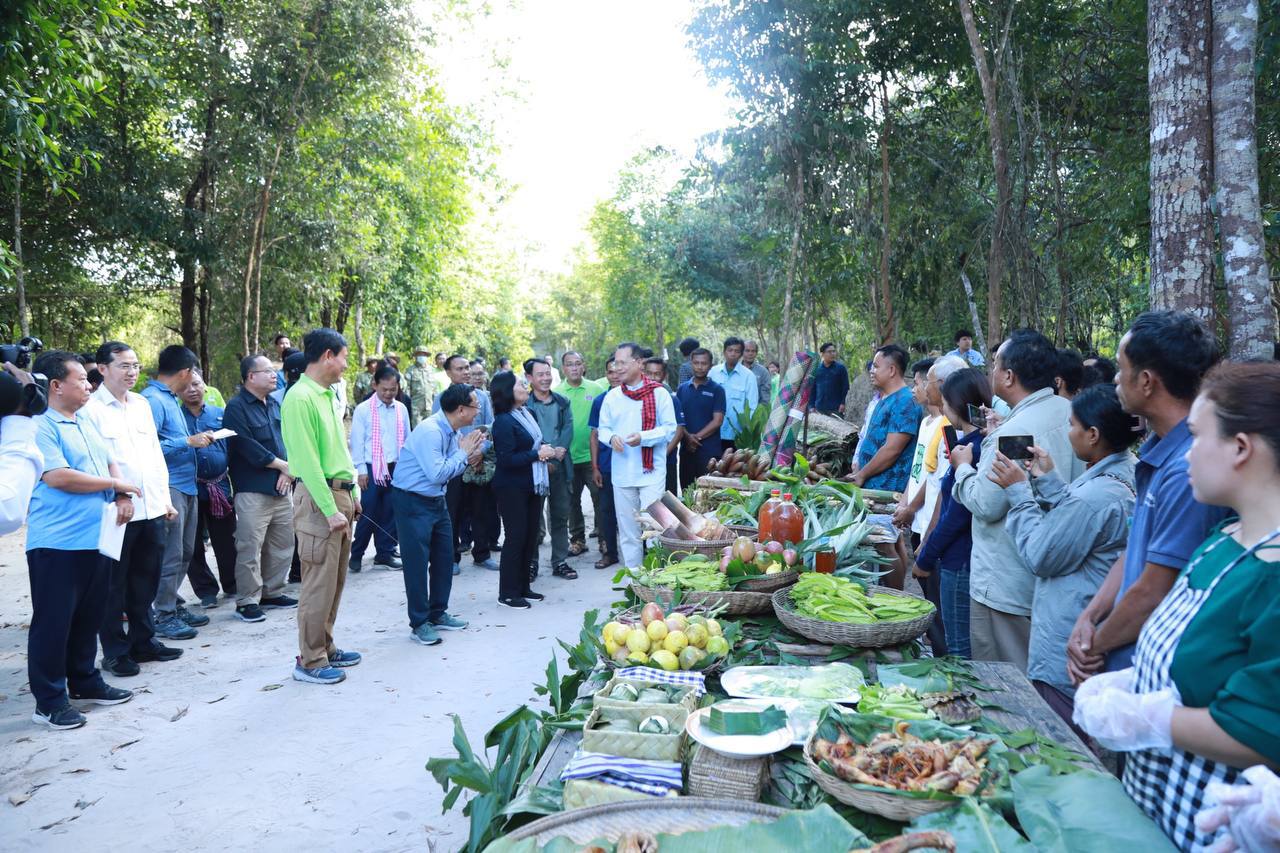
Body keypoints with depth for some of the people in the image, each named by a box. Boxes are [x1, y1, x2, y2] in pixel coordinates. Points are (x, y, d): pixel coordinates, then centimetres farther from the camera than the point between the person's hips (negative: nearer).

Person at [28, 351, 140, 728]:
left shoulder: (86, 424, 14)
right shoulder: (40, 426, -12)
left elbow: (109, 464, 20)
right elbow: (58, 477, -21)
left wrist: (122, 497, 0)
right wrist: (116, 484, -11)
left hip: (95, 538, 8)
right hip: (57, 543, -8)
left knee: (89, 616, 17)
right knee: (53, 621, 2)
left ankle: (85, 681, 31)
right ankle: (50, 700, 12)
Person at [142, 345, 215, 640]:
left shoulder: (169, 399, 17)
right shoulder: (152, 400, -14)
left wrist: (197, 439, 16)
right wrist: (189, 442, -17)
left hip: (186, 486, 10)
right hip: (168, 487, -10)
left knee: (184, 552, 16)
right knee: (170, 555, -5)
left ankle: (173, 605, 26)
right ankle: (164, 616, 4)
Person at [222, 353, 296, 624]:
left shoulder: (275, 404, 15)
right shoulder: (236, 408, -7)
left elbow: (289, 439, 13)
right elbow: (248, 447, -16)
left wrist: (289, 471, -3)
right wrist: (283, 466, -9)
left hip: (281, 488, 7)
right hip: (253, 490, -7)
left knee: (283, 545, 12)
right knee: (250, 548, -4)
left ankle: (272, 593, 25)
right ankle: (247, 602, 5)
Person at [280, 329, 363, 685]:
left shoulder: (328, 395, 14)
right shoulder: (300, 398, -15)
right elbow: (308, 461, -18)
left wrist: (353, 493, 15)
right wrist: (331, 510, -19)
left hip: (341, 496, 9)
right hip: (319, 499, -9)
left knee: (335, 580, 15)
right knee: (319, 584, -3)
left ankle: (325, 648, 27)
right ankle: (309, 662, 8)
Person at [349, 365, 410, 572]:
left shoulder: (402, 409, 6)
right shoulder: (363, 409, -5)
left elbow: (407, 438, 12)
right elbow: (357, 441, -5)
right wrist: (360, 469, -8)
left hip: (396, 467, 4)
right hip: (372, 468, -4)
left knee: (391, 512, 10)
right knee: (368, 513, -1)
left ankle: (385, 552, 21)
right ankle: (356, 554, 13)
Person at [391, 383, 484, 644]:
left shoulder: (453, 432, 4)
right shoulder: (429, 431, -23)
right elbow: (437, 473, -27)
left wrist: (468, 458, -7)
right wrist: (463, 452, -17)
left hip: (436, 500, 9)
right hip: (412, 502, -9)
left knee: (444, 558, 13)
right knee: (417, 562, -2)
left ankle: (438, 614, 26)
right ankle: (419, 623, 10)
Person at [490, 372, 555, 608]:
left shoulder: (527, 413, 8)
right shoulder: (503, 422, -17)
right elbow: (506, 459, -22)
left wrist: (546, 451, -1)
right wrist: (537, 454, -18)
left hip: (532, 486, 8)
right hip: (512, 488, -8)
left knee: (530, 536, 12)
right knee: (516, 537, -2)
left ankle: (523, 587, 24)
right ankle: (507, 593, 9)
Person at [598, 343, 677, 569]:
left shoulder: (658, 394, -2)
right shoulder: (612, 397, 9)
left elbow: (670, 428, -4)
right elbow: (603, 429, 12)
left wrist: (643, 437, -19)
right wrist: (611, 438, -11)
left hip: (652, 471, -4)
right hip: (621, 472, 4)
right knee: (627, 528, 10)